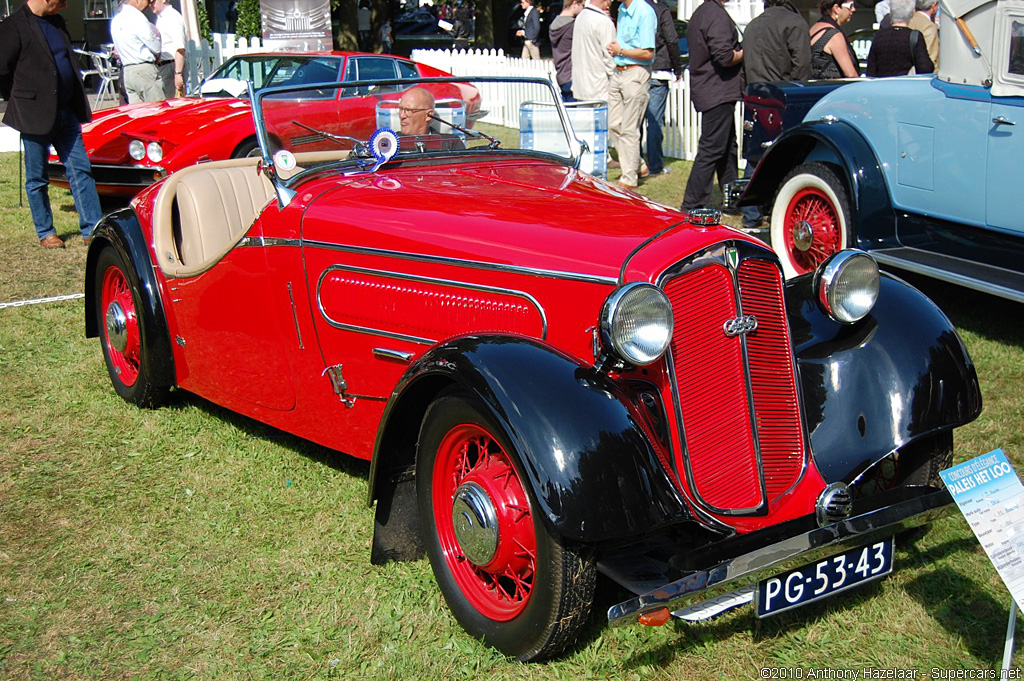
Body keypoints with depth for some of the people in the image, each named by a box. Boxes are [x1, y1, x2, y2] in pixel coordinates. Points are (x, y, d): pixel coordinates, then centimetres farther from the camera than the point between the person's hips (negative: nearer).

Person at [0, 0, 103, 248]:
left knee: (81, 169, 4)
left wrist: (77, 104, 12)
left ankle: (92, 230, 7)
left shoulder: (57, 21, 12)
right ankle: (45, 232, 17)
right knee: (37, 179, 5)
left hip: (66, 113, 7)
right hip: (36, 115, -7)